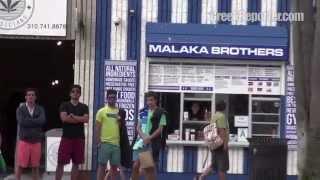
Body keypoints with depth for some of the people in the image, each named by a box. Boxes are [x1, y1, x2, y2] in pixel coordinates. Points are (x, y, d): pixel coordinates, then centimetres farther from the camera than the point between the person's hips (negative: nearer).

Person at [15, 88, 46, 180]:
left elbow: (42, 121, -12)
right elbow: (21, 122, -15)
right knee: (20, 165, 0)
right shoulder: (20, 109, 3)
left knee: (35, 166, 8)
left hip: (36, 141, 2)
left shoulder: (40, 109, 7)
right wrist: (35, 121, -8)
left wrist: (28, 121, -10)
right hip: (24, 140, -2)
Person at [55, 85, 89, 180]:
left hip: (79, 138, 2)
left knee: (76, 163, 6)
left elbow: (86, 119, -6)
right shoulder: (64, 105, 4)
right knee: (61, 162, -4)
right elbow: (64, 118, -13)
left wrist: (73, 116, -10)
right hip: (66, 137, -2)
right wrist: (79, 119, -7)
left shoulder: (84, 107, 10)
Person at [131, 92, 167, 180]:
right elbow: (138, 127, 10)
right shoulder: (143, 112, 13)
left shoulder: (160, 113, -2)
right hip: (140, 141, 4)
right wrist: (143, 136, -9)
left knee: (151, 168, 0)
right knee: (135, 165, 1)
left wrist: (149, 138, -18)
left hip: (153, 143, -4)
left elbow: (160, 129, -7)